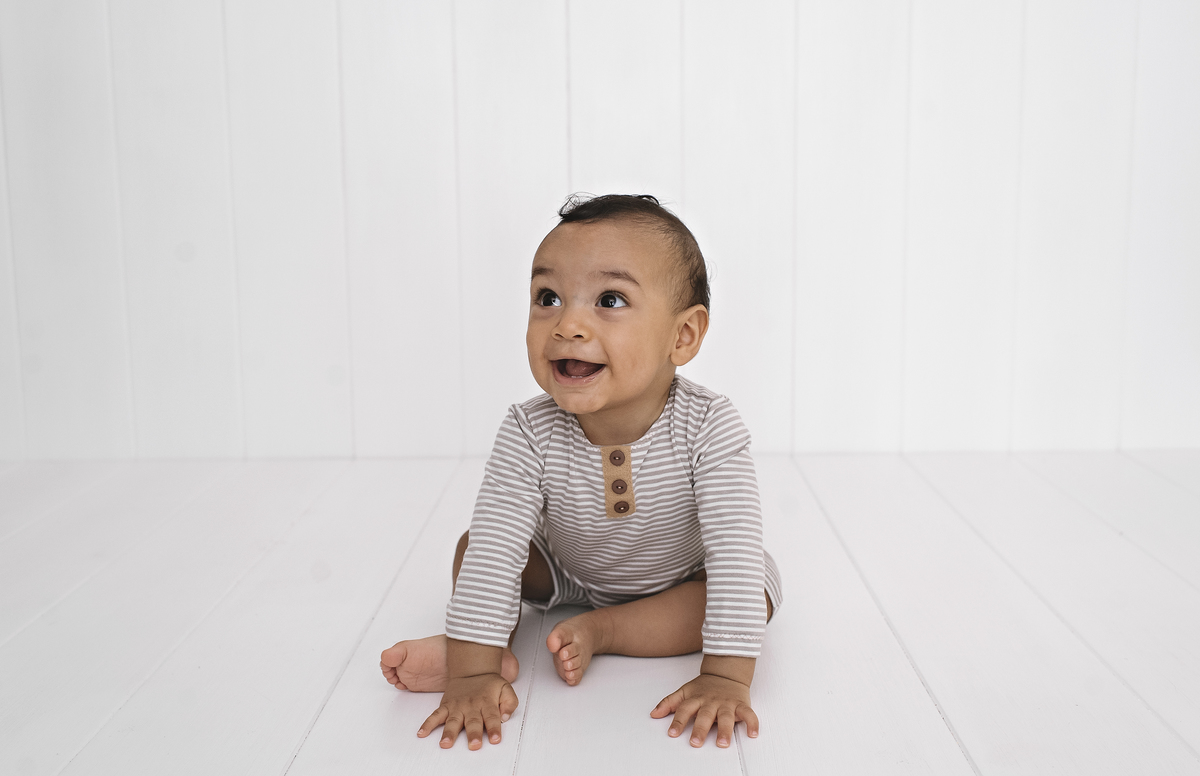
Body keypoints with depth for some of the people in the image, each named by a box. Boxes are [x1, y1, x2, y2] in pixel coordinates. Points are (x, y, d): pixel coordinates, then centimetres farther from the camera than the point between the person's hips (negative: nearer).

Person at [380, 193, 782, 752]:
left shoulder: (709, 429, -35)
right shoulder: (530, 434, -31)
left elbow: (735, 553, -38)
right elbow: (494, 549, -34)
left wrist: (726, 677, -46)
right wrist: (474, 671, -41)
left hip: (677, 579, 0)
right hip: (568, 572, 1)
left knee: (757, 588, -22)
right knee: (475, 544, -10)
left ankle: (597, 631, -20)